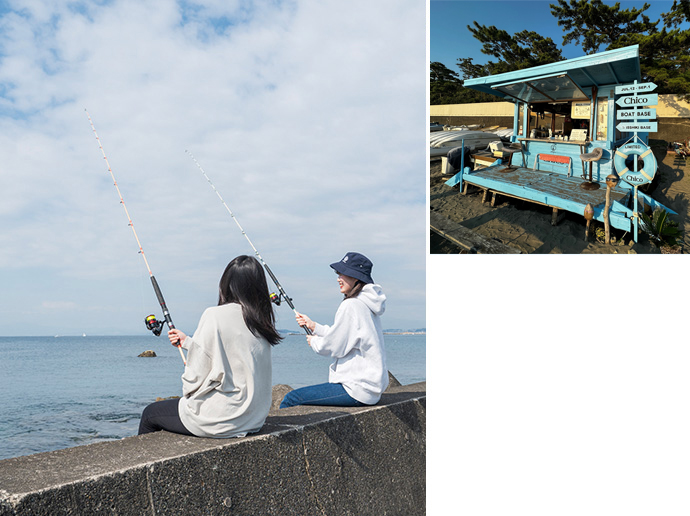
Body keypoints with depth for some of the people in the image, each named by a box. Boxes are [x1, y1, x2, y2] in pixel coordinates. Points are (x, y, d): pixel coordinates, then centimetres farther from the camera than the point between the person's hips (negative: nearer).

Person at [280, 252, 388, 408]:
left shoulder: (351, 305, -17)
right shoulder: (365, 304, 12)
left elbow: (334, 347, -14)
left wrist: (313, 341, 6)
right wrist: (313, 326, 16)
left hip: (358, 390, -10)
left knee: (292, 399, -9)